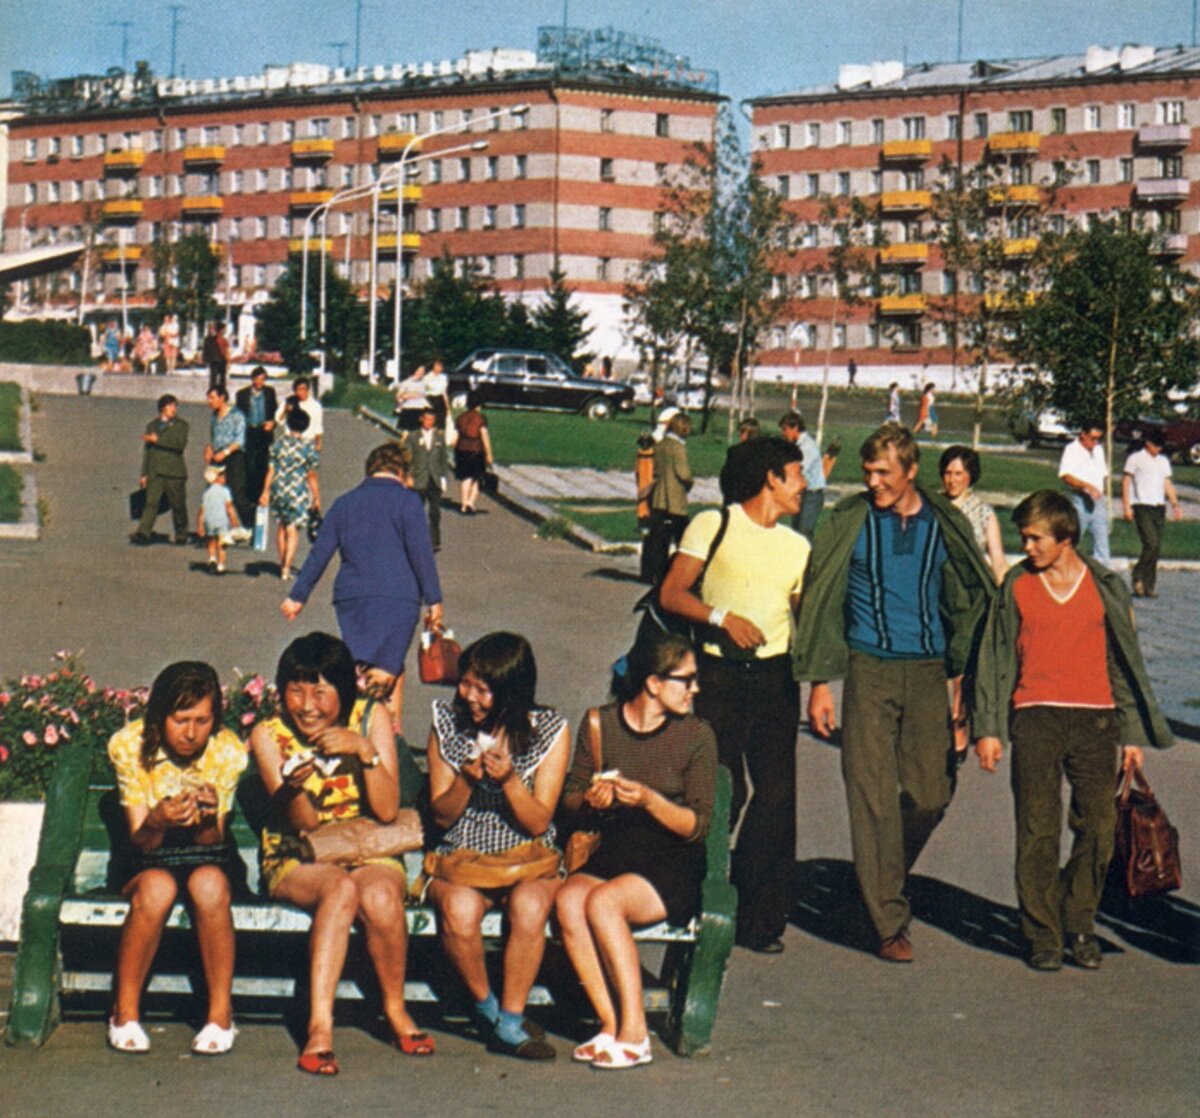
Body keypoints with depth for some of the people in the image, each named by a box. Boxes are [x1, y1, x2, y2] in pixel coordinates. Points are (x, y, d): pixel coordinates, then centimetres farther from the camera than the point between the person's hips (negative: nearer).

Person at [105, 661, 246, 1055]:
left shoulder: (228, 752, -12)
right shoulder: (130, 746, -14)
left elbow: (212, 842, -13)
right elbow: (140, 841, -14)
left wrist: (210, 818, -36)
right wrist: (158, 822, -38)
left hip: (207, 858, 1)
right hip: (148, 860, 0)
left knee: (208, 883, -35)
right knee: (157, 887, -35)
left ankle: (221, 1014, -23)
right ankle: (125, 1012, -18)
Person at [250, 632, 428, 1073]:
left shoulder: (371, 718, -3)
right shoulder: (270, 735, -6)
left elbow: (387, 810, -11)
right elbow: (304, 823, -13)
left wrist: (366, 751, -25)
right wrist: (293, 788, -35)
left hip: (369, 853, 1)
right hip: (297, 860, -1)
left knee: (379, 894, -33)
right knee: (341, 888, -35)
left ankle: (396, 1010, -10)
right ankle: (320, 1027, -38)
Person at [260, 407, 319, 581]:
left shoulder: (278, 443, -1)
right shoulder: (308, 447, -8)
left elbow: (271, 470, 0)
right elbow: (311, 475, -4)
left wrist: (265, 492, 7)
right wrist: (315, 497, 5)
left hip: (278, 490, 3)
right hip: (298, 492, -3)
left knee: (281, 526, 18)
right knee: (293, 530, 2)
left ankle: (282, 564, 27)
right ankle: (286, 568, -3)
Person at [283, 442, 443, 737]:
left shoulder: (345, 502, 16)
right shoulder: (406, 500, 2)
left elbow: (319, 553, 16)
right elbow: (421, 552, -4)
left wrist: (298, 596, 21)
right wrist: (433, 600, -2)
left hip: (351, 597, 4)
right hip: (398, 598, -4)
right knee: (386, 670, -5)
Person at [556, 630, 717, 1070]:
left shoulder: (696, 735, -1)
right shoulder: (601, 723, 6)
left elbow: (697, 825, -4)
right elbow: (571, 798, 13)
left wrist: (650, 801, -20)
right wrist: (590, 800, -10)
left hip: (674, 865, -3)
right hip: (613, 850, 3)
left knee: (602, 901, -31)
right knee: (568, 898, -29)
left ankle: (633, 1031, -25)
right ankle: (611, 1023, -24)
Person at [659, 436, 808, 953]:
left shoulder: (797, 546, 18)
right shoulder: (712, 525, 3)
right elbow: (672, 594, -2)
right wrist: (722, 617, -16)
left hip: (775, 676, 4)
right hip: (720, 673, -4)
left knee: (776, 794, -3)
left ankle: (760, 917, 5)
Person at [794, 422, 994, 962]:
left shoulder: (944, 526, 5)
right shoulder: (849, 522, 1)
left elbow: (967, 604, 14)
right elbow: (821, 602, 4)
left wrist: (962, 682, 10)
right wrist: (819, 683, -1)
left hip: (928, 673, 2)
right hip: (869, 669, -2)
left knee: (931, 794, 0)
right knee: (873, 797, -5)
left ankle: (883, 881, 27)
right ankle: (890, 922, 0)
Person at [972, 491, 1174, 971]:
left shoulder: (1106, 587, 6)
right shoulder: (1016, 586, 6)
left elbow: (1126, 660, 12)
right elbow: (995, 658, 9)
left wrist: (1133, 733, 9)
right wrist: (987, 728, 3)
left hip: (1095, 719, 1)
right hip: (1034, 716, 0)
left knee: (1098, 827, -2)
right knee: (1037, 830, -3)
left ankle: (1079, 924, 14)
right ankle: (1042, 933, 6)